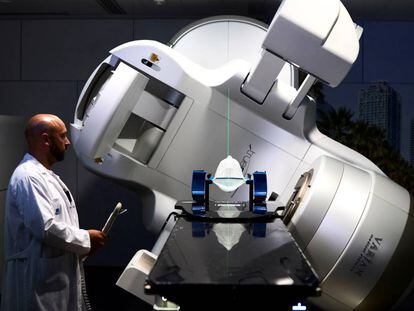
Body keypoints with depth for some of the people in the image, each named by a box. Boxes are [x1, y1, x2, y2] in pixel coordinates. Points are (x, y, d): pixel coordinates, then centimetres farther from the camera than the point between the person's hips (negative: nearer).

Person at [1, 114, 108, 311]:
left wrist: (82, 243, 6)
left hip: (58, 275, 10)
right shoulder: (27, 176, -16)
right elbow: (44, 227, -25)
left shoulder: (45, 175, 16)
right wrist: (86, 239, -13)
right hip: (39, 280, -9)